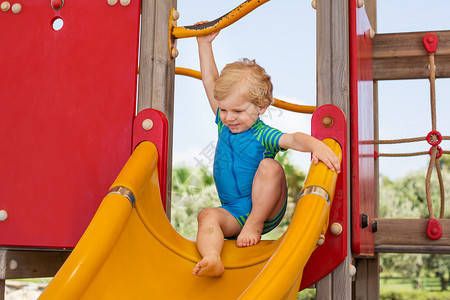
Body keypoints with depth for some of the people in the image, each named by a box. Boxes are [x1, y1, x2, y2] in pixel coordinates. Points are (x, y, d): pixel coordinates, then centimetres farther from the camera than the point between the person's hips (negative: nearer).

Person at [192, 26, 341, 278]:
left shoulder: (263, 135, -11)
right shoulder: (224, 123, 6)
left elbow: (294, 139, -30)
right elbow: (210, 82, 10)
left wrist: (318, 146, -52)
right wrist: (204, 45, 9)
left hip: (266, 208, -4)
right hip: (233, 213, 5)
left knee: (270, 166, -30)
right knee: (207, 216, -26)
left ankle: (255, 225, -18)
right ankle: (212, 259, -53)